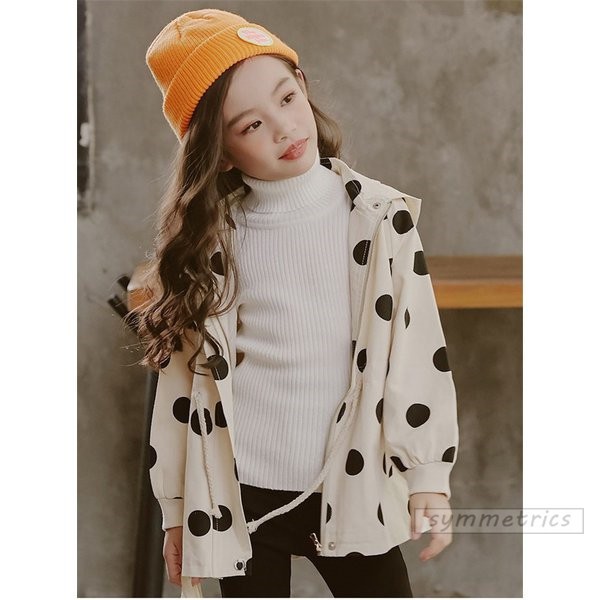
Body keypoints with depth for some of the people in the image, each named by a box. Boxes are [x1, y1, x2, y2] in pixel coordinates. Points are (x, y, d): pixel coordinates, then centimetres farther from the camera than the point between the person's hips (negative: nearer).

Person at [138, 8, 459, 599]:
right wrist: (178, 507, 5)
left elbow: (418, 352, -4)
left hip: (353, 493, -1)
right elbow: (183, 375, 2)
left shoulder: (380, 218, -5)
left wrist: (429, 477, -6)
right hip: (239, 501, 1)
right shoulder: (205, 236, -2)